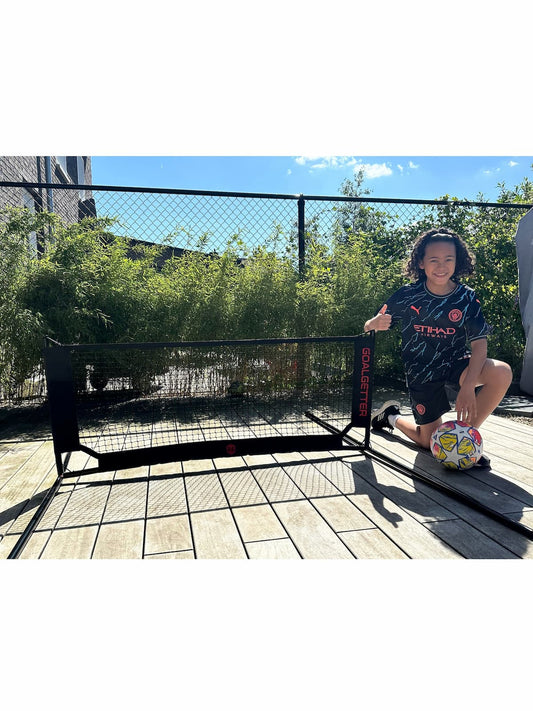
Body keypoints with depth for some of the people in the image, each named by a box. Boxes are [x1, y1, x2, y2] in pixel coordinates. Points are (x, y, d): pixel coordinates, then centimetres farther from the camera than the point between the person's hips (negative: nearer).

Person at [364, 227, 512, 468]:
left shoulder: (467, 299, -10)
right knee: (432, 442, 4)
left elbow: (479, 344, -14)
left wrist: (468, 386, -27)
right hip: (421, 372, -1)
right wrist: (375, 324, -33)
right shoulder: (407, 296, -13)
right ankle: (392, 417, 37)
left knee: (502, 373, -30)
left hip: (456, 363, 2)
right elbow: (369, 327, -7)